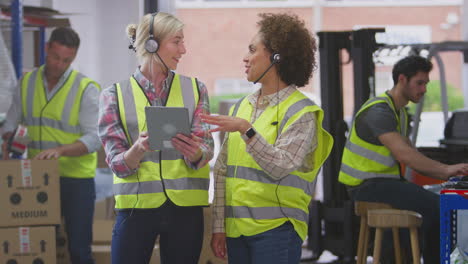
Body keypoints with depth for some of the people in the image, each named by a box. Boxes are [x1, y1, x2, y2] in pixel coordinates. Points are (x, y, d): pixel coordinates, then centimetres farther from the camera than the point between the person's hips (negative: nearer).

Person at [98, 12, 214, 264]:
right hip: (137, 206, -2)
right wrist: (139, 148, -26)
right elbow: (118, 164, -5)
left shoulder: (194, 89, 6)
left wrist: (196, 152, -26)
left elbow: (206, 148, -3)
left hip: (186, 208, 2)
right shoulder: (115, 95, 0)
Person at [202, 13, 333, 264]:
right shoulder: (240, 107, 13)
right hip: (236, 229, 5)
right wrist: (219, 227, 7)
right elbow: (222, 171, 11)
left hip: (276, 230, -5)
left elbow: (281, 166, -16)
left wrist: (246, 130, -26)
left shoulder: (301, 111, -4)